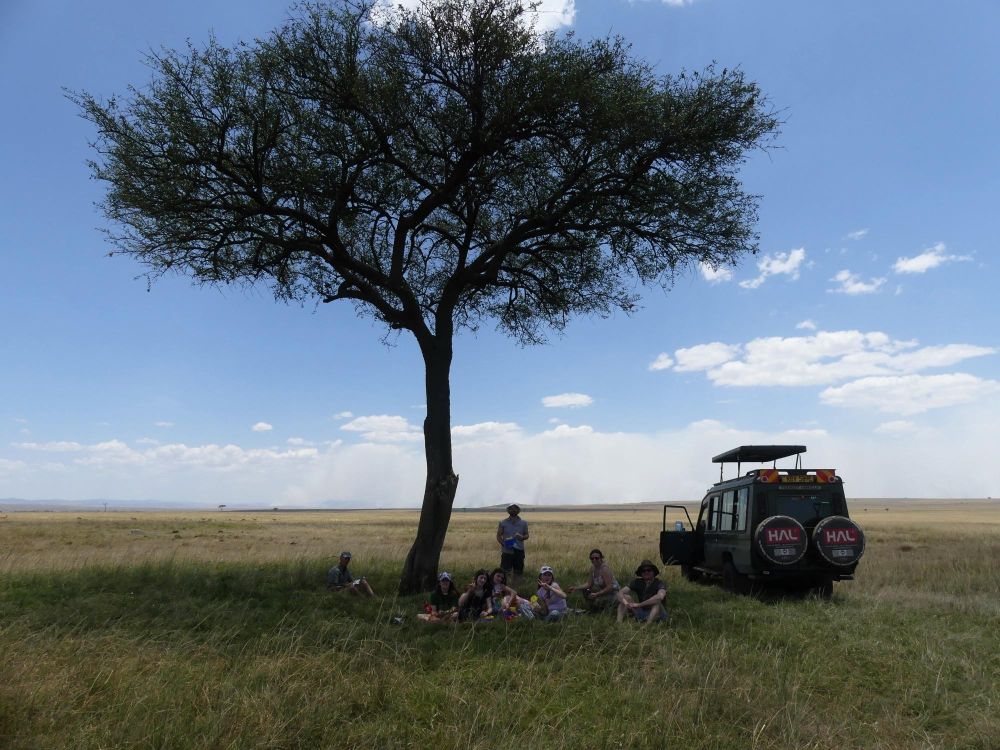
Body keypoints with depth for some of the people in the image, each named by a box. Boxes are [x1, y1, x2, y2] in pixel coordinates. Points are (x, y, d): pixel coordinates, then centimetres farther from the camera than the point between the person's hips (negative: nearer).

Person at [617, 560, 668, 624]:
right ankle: (619, 621, -28)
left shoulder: (659, 583, -15)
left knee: (657, 602, -33)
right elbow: (620, 593, -10)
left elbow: (660, 597, -39)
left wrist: (639, 605, -36)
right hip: (642, 612, 4)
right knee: (625, 597, -11)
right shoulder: (638, 582, -2)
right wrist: (626, 603, -34)